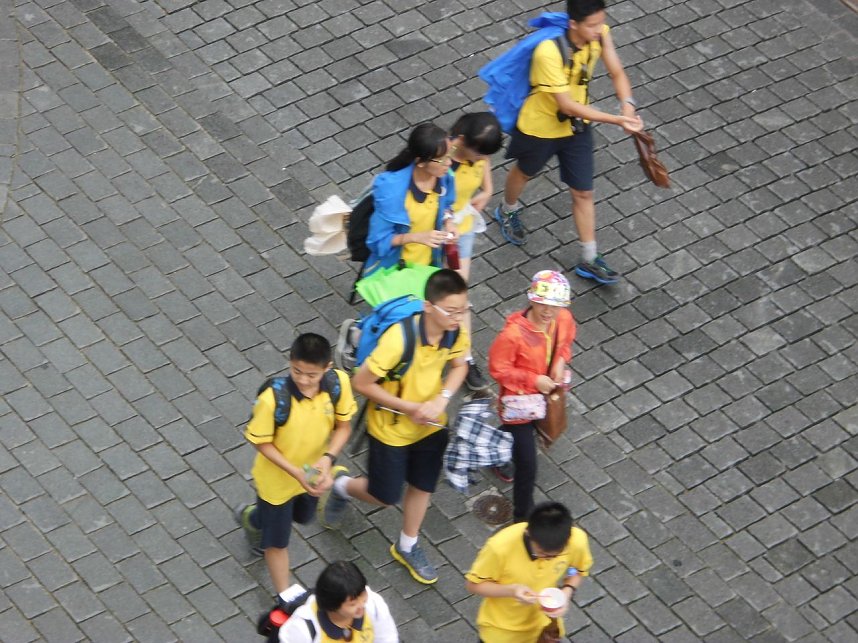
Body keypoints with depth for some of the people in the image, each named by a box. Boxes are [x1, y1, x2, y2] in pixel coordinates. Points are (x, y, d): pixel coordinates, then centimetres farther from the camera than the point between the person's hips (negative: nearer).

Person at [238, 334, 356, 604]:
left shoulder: (338, 383, -26)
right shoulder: (273, 399, -37)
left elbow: (343, 425, -10)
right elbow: (262, 442, -22)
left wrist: (328, 458, -26)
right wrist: (296, 473, -31)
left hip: (313, 472, 5)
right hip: (277, 478, -5)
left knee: (302, 517, 34)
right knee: (278, 541, 16)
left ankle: (253, 517, 64)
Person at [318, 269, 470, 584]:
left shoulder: (456, 333, -20)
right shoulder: (400, 339, -37)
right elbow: (361, 383, -28)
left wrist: (442, 399, -16)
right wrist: (409, 407, -25)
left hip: (430, 425, 5)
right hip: (392, 428, -5)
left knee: (422, 486, 21)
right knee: (385, 496, 12)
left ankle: (407, 546, 45)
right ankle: (342, 487, 44)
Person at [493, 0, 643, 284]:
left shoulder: (599, 34, -22)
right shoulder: (549, 51, -40)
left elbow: (617, 73, -12)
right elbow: (567, 105, -37)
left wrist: (628, 105, -33)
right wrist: (616, 120, -40)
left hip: (577, 127, 4)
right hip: (540, 127, -4)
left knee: (583, 192, 10)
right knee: (524, 173, 27)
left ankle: (589, 260, 25)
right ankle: (508, 211, 60)